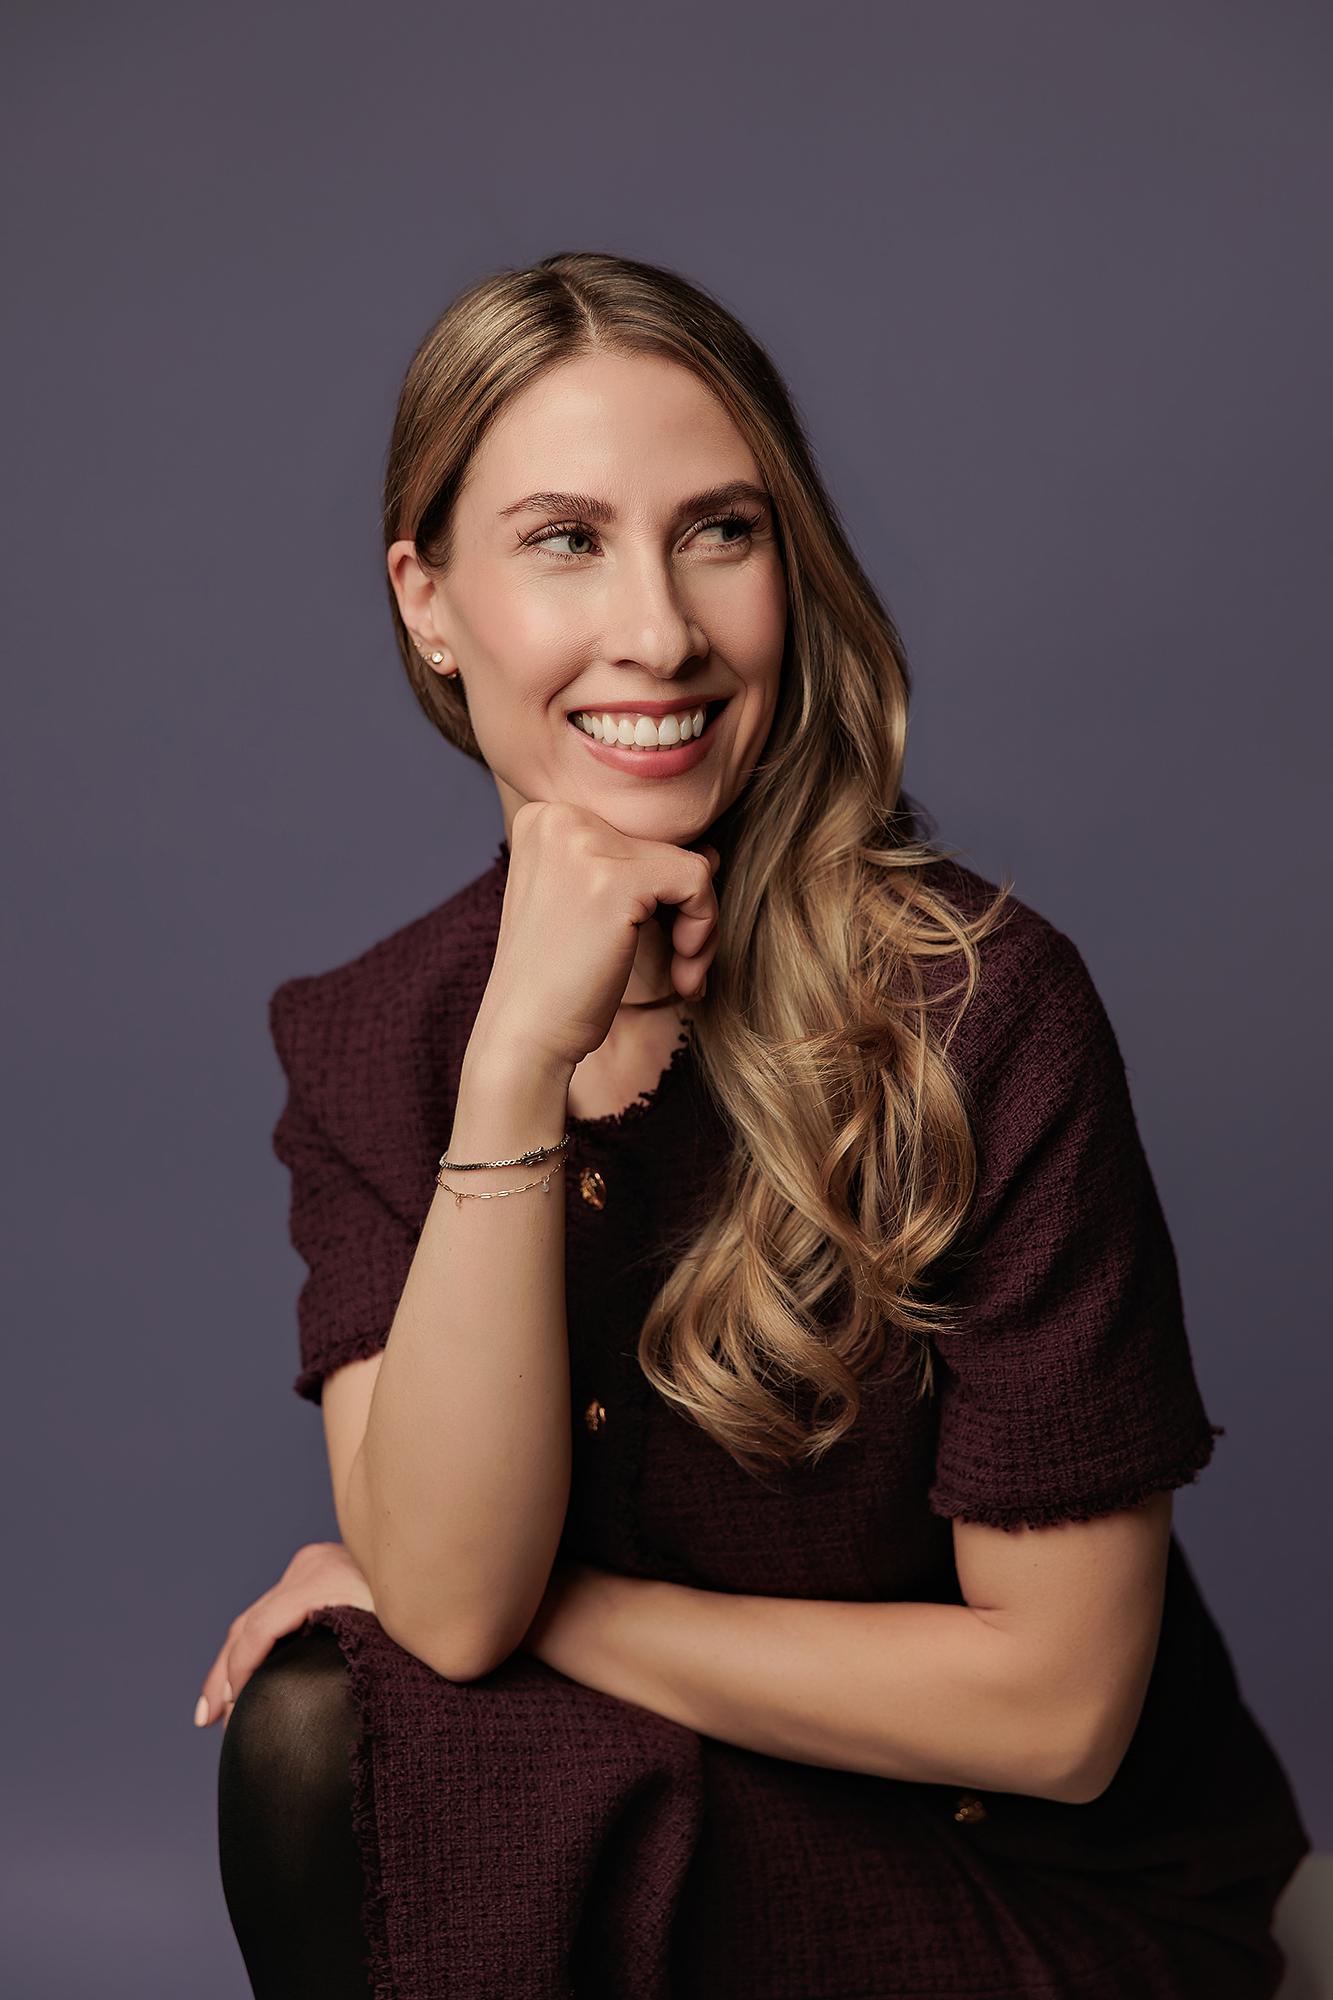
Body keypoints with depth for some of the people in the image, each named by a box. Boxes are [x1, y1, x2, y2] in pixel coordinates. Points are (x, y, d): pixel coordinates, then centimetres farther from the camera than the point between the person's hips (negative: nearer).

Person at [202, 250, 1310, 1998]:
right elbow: (447, 1591, -18)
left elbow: (1055, 1701, -16)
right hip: (662, 1829, 4)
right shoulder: (362, 1038, -5)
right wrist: (521, 1059, -27)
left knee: (407, 1738, -24)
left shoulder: (975, 999, -20)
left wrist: (536, 1611, -13)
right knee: (314, 1740, -22)